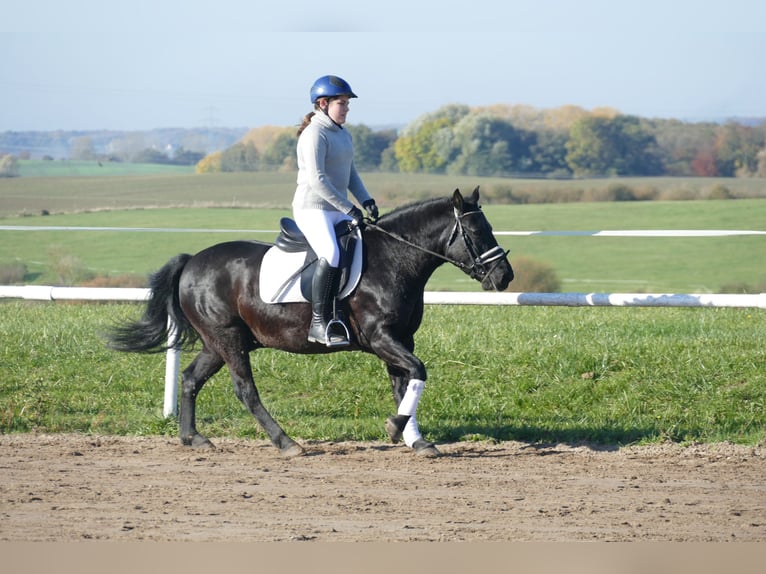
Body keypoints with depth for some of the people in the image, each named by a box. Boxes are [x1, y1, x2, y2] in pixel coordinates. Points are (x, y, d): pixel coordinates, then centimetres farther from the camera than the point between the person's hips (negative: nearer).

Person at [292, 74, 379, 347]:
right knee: (331, 255, -30)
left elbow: (350, 174, 21)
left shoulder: (343, 135, 16)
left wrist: (366, 201, 3)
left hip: (338, 211, 10)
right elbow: (316, 180, -21)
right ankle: (319, 323, -27)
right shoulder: (314, 135, -13)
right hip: (312, 209, -10)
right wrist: (349, 209, -22)